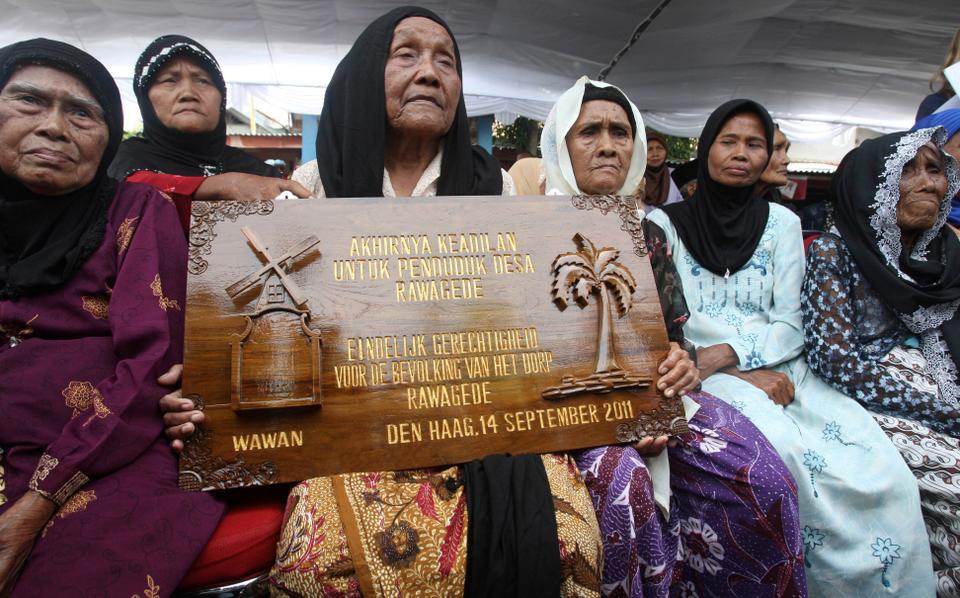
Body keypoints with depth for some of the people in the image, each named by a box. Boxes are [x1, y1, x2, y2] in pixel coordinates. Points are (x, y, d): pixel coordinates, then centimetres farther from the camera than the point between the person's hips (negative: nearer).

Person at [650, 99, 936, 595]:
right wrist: (748, 371, -15)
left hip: (778, 367, 3)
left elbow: (788, 322, 6)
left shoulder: (781, 223, 13)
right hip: (706, 375, -3)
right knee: (784, 452, -34)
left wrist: (731, 353, -15)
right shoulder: (666, 223, 5)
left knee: (885, 474, -22)